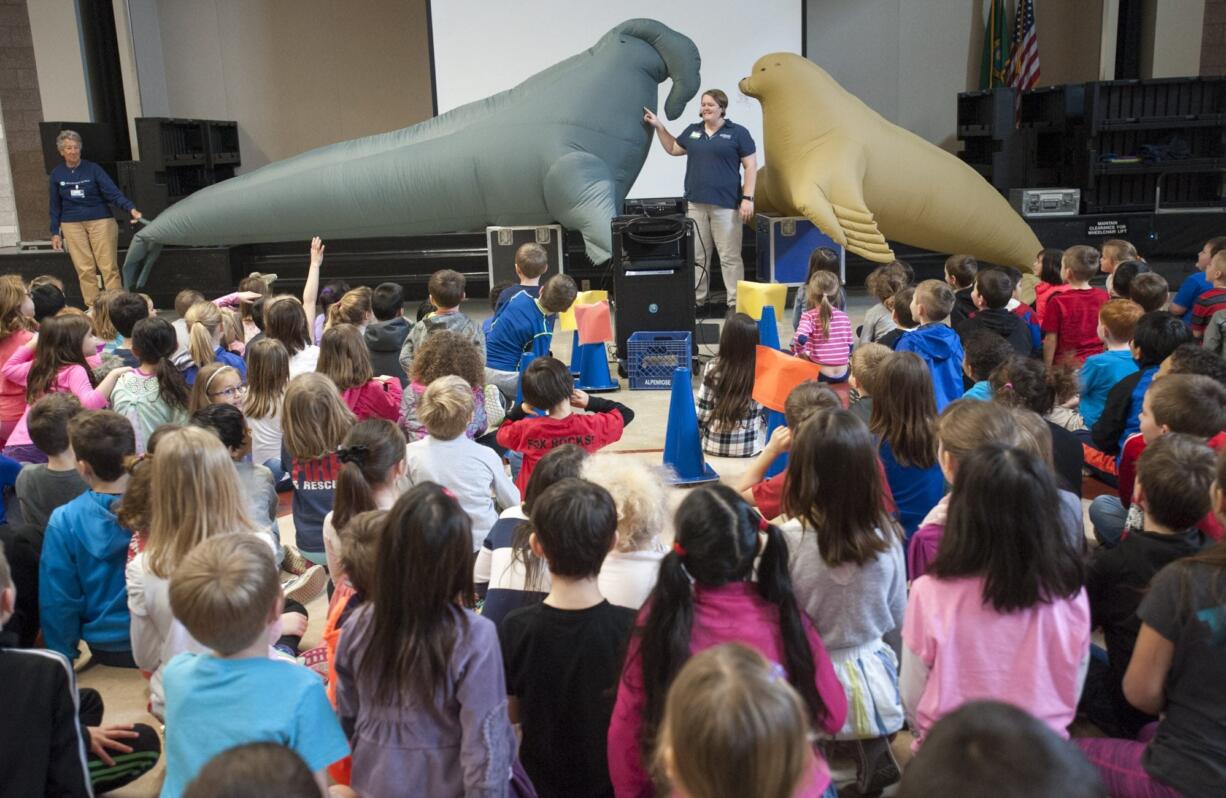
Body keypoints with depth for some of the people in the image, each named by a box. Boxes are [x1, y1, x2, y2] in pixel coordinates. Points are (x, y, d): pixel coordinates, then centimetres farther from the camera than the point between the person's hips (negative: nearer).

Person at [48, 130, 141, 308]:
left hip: (100, 221, -2)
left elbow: (113, 192, -13)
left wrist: (131, 208, -29)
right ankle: (92, 309, 4)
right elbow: (55, 205, 11)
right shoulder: (57, 174, 6)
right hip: (72, 225, 2)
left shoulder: (93, 169, -2)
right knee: (85, 270, -1)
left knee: (108, 267, -5)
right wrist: (55, 232, 7)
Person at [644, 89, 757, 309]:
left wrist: (747, 198, -10)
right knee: (697, 256, 8)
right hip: (695, 203, 5)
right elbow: (672, 148, 30)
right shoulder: (692, 131, 14)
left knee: (730, 256, -2)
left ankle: (735, 303, 2)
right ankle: (696, 301, 15)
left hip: (725, 205, -4)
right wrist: (658, 126, 21)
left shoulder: (738, 133, 1)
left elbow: (751, 167, -2)